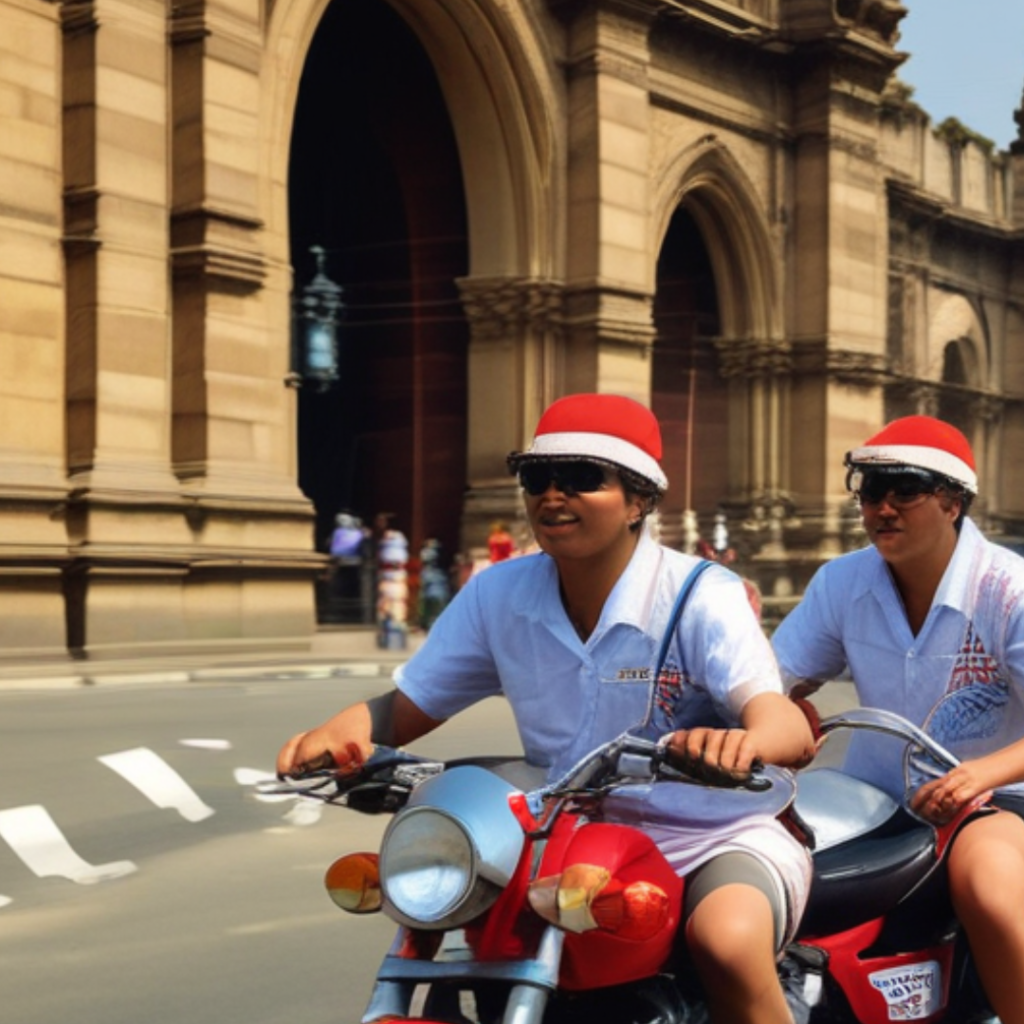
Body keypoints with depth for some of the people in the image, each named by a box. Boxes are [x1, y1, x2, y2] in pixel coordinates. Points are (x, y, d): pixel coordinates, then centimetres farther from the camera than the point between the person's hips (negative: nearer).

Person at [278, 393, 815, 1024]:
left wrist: (741, 743, -52)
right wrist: (348, 727, -22)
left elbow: (789, 730, -28)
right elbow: (404, 710, 2)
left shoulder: (701, 595, -14)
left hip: (710, 833, -5)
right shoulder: (499, 594, -1)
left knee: (728, 940, -34)